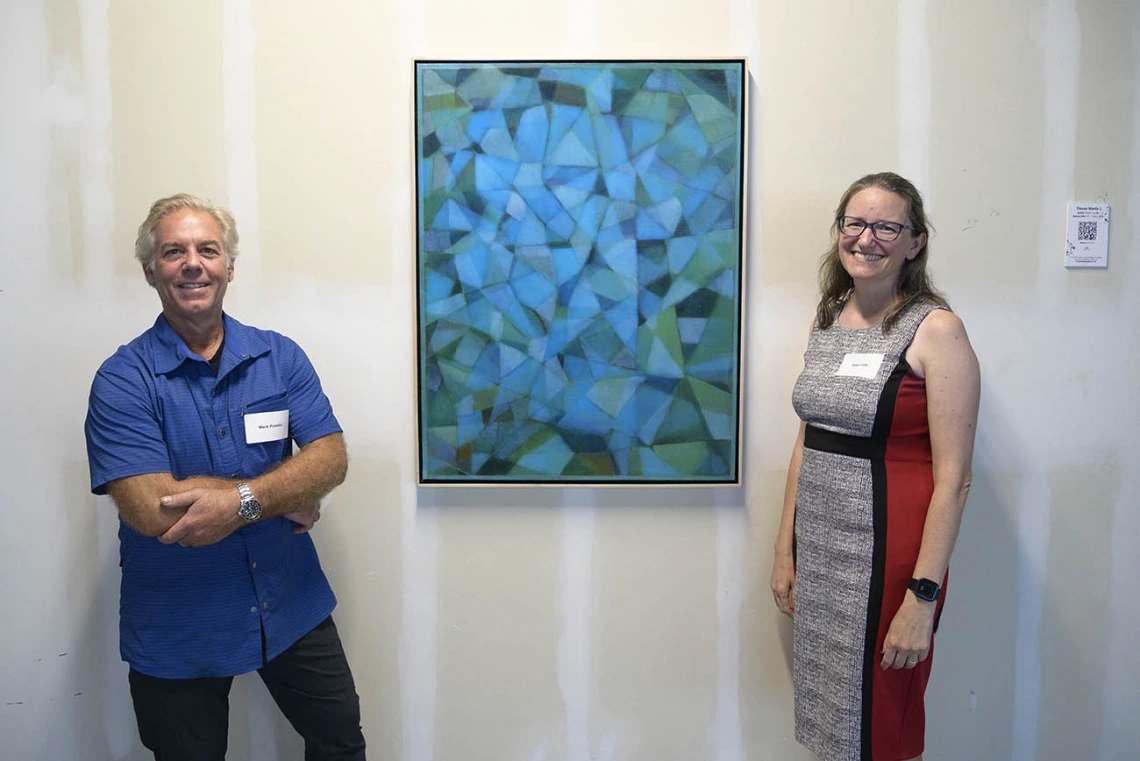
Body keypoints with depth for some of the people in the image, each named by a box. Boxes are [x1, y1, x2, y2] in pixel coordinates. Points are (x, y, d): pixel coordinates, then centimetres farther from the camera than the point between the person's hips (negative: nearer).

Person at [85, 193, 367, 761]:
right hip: (176, 631, -3)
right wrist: (287, 496, -18)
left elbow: (331, 459, -11)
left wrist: (242, 500, -28)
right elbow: (151, 510, -23)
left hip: (292, 606, 3)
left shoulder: (280, 357, -1)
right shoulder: (122, 380, -12)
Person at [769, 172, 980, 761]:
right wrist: (785, 551, 10)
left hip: (888, 556, -6)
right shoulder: (827, 319, 8)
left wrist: (923, 596, -18)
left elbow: (953, 478, -14)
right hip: (817, 549, 6)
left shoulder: (937, 330, -11)